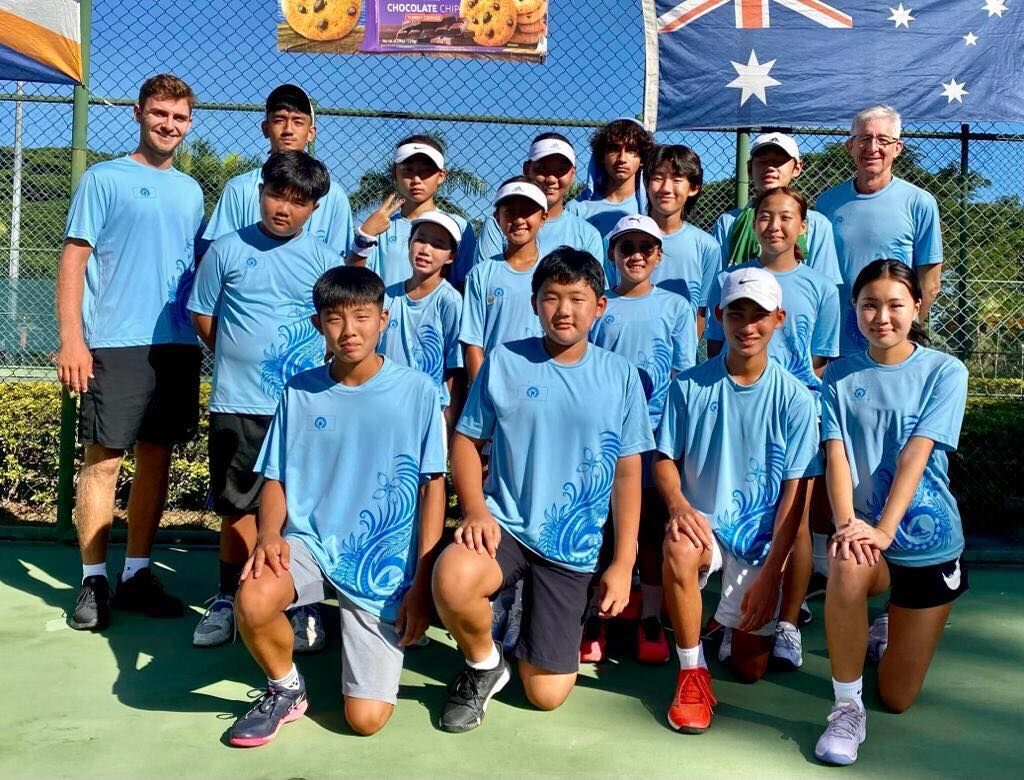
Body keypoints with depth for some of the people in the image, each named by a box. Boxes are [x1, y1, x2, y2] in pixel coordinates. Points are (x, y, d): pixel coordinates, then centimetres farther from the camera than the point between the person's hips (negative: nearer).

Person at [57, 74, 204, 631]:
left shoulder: (190, 190, 17)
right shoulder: (104, 179, 2)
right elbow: (73, 260, -3)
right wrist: (71, 339, -13)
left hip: (178, 345, 5)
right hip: (116, 345, -5)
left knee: (156, 458, 8)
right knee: (103, 460, -2)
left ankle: (136, 574, 19)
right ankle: (93, 581, 8)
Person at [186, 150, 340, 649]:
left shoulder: (323, 259, 2)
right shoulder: (227, 250, 2)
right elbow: (203, 317, 8)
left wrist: (315, 366, 0)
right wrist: (236, 358, 8)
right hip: (236, 404, 1)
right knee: (238, 506, 11)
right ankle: (228, 599, 25)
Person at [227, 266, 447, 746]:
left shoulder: (416, 390, -7)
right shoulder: (299, 392, 1)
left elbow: (433, 487, -4)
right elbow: (276, 479, 6)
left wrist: (420, 584, -8)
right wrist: (270, 535, -16)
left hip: (385, 560, -2)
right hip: (311, 542, 2)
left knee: (365, 718, -7)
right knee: (253, 600, -32)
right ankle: (285, 689, 3)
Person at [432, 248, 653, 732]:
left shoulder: (620, 376, -1)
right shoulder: (504, 362, -2)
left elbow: (627, 473, 2)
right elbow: (467, 440, 3)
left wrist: (623, 564, -2)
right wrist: (476, 509, -14)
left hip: (573, 547, 1)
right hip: (505, 524, 0)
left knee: (547, 695, 2)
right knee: (451, 581, -35)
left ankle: (542, 615, 36)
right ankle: (483, 665, 0)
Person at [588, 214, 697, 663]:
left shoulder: (676, 308, 5)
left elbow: (686, 377, 5)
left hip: (656, 432, 0)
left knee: (653, 528, 7)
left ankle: (650, 621, 20)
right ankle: (594, 618, 18)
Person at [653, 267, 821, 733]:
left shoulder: (793, 397, -8)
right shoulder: (690, 386, -6)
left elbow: (795, 491, -7)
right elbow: (665, 460, -1)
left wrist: (770, 574, -12)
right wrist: (678, 503, -24)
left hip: (760, 536, 1)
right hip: (702, 521, 0)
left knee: (749, 668, 2)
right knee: (679, 550, -37)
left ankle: (734, 625, 38)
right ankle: (692, 673, -16)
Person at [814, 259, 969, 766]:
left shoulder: (945, 372, -6)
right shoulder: (840, 375, 1)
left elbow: (914, 456, -18)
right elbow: (836, 455, -10)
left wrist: (883, 530, -27)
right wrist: (846, 523, -26)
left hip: (926, 539, 0)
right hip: (864, 529, 1)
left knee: (897, 697, 5)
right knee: (848, 567, -39)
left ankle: (890, 631, 41)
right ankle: (847, 709, -17)